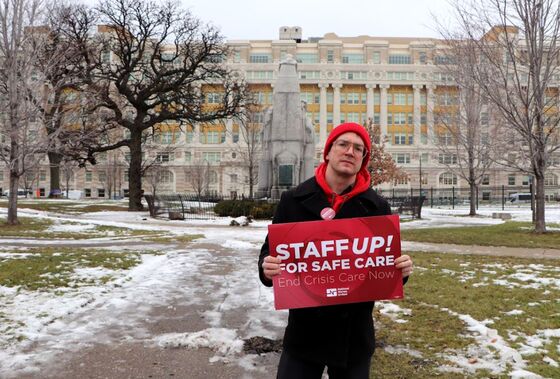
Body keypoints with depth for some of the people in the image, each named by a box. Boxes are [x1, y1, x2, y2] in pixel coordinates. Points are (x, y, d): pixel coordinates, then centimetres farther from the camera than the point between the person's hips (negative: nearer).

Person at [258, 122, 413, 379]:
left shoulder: (377, 207, 0)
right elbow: (270, 253, 3)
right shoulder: (294, 200, -1)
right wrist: (268, 267, -19)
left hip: (355, 334, 1)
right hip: (304, 331, 0)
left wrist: (401, 270, -16)